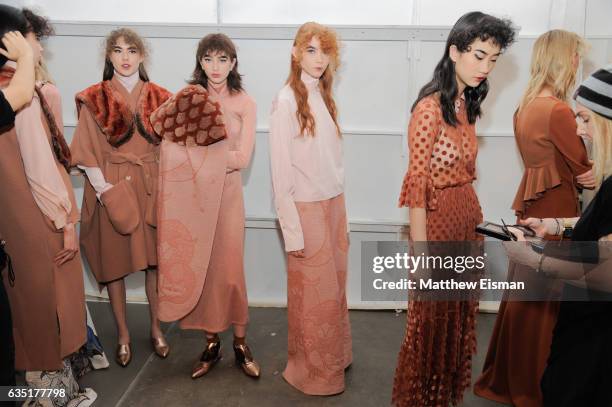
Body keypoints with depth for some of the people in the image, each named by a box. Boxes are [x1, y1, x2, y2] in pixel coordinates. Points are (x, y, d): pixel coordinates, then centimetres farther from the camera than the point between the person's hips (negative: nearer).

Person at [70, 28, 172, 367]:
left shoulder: (158, 97, 5)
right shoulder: (94, 99, 0)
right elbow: (87, 153, -3)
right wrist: (104, 190, -12)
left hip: (151, 187, 2)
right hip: (111, 188, -1)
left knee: (155, 259, 7)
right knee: (114, 261, 5)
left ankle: (155, 328, 23)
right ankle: (123, 334, 21)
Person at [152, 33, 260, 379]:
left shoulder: (245, 103, 0)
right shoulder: (187, 98, 5)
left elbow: (242, 158, -8)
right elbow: (170, 146, -5)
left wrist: (195, 155, -8)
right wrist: (217, 156, -17)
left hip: (227, 193, -1)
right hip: (193, 194, 2)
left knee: (230, 269, 3)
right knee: (199, 268, 6)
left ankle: (240, 343, 19)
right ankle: (212, 343, 22)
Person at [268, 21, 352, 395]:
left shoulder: (325, 97, 9)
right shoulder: (287, 101, -12)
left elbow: (333, 161, 11)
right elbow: (281, 173, -14)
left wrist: (342, 214, 12)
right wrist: (292, 231, -14)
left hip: (334, 206, 7)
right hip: (307, 210, -6)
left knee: (334, 289, 16)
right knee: (314, 295, 6)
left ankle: (334, 359, 34)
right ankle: (314, 372, 25)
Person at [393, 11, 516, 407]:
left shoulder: (466, 103, 7)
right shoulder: (430, 108, -19)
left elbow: (464, 171, 11)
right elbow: (417, 184, -20)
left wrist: (475, 216, 12)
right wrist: (421, 252, -19)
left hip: (466, 219, 8)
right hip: (437, 221, -8)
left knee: (459, 313, 21)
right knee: (432, 318, 9)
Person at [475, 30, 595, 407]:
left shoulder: (528, 105, 9)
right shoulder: (558, 110, -18)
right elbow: (585, 169, -11)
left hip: (533, 203, 9)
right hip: (555, 207, -8)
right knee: (546, 299, 4)